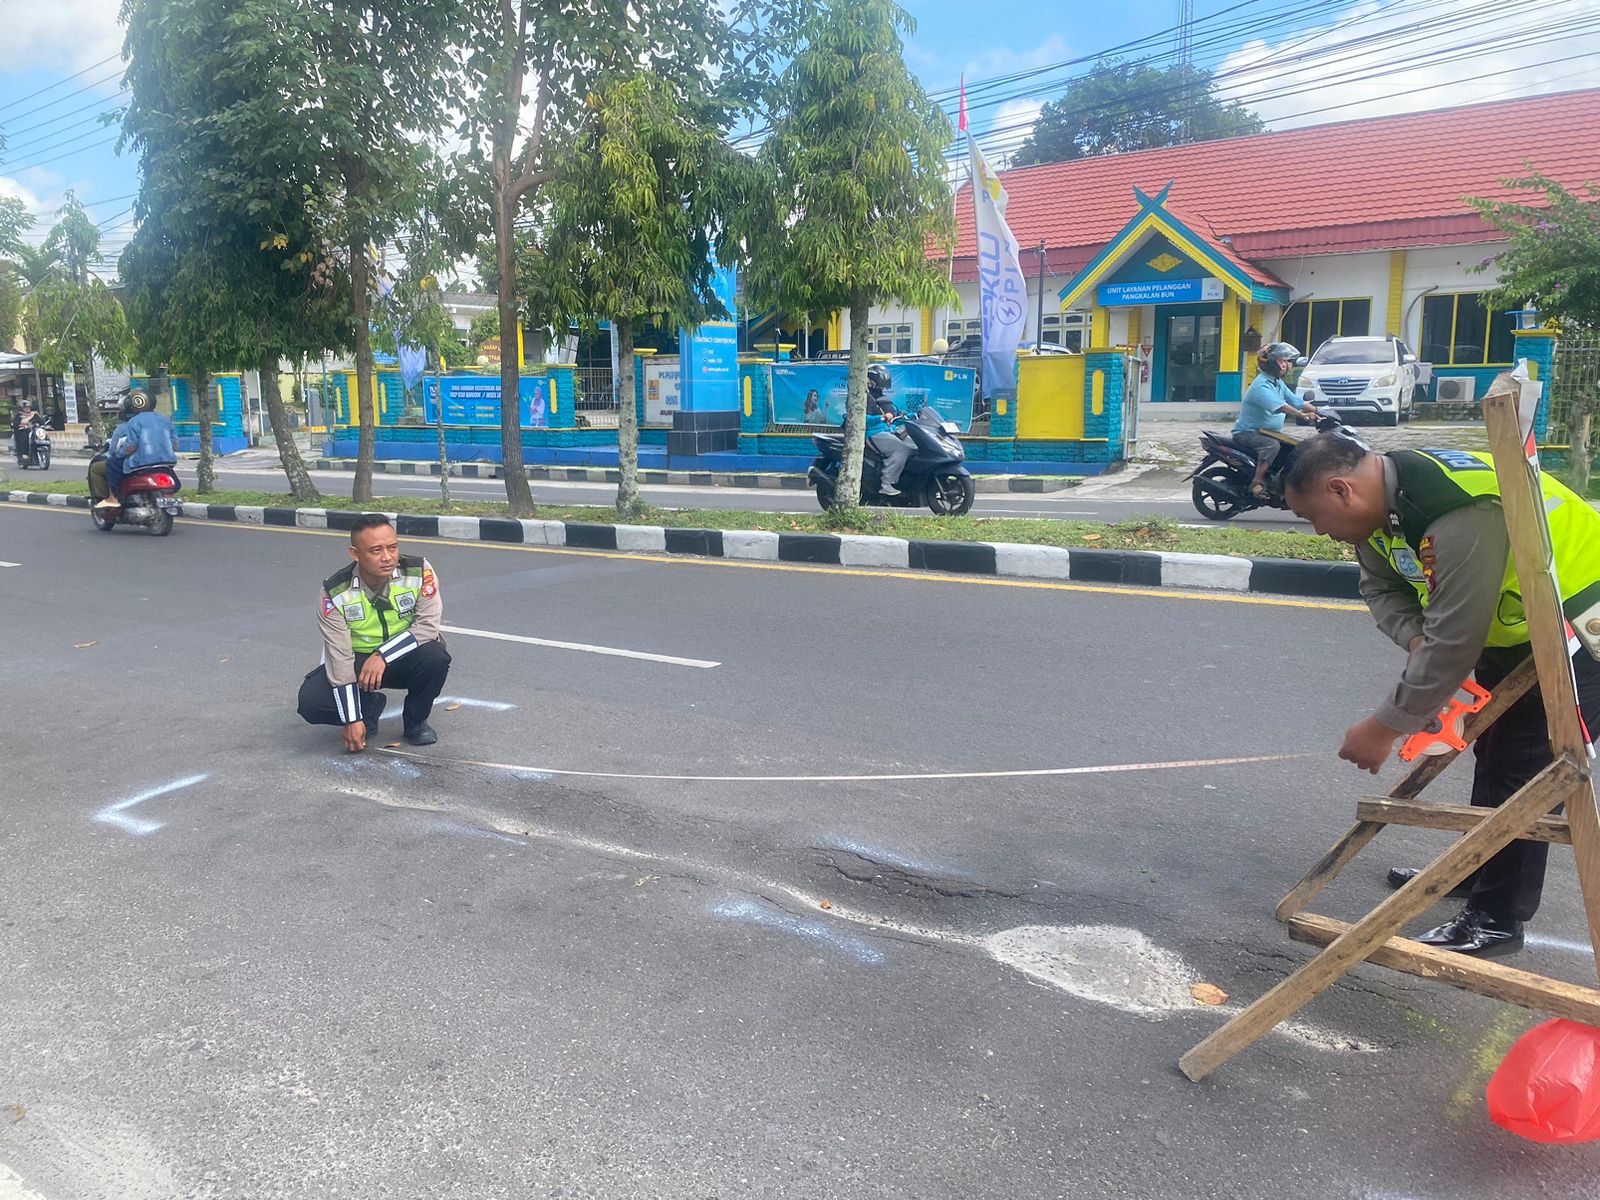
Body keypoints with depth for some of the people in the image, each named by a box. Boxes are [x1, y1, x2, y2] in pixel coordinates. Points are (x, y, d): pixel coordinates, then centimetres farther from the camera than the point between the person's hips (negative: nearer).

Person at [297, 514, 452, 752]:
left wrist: (383, 655, -31)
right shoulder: (335, 592, -20)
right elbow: (339, 657, -21)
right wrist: (351, 719, -22)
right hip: (357, 660, 0)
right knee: (311, 701, -23)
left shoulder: (418, 572, -20)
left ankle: (416, 721, -3)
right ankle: (369, 706, 11)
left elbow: (428, 625, -23)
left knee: (435, 656, -32)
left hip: (405, 657, 0)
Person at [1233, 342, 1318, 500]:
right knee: (1272, 445, -35)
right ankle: (1257, 484, -32)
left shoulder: (1279, 384, 13)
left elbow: (1296, 401, 11)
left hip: (1267, 432, 10)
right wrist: (1303, 415, -42)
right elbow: (1278, 406, -34)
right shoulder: (1261, 385, -20)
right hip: (1247, 432, -10)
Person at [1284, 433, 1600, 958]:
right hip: (1514, 627, 10)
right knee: (1493, 747, 21)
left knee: (1526, 767, -9)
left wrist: (1385, 729, -28)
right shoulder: (1381, 500, -7)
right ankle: (1477, 869, 38)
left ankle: (1496, 919, 2)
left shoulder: (1458, 519, -37)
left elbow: (1454, 642, -36)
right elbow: (1381, 587, 3)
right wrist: (1417, 641, -18)